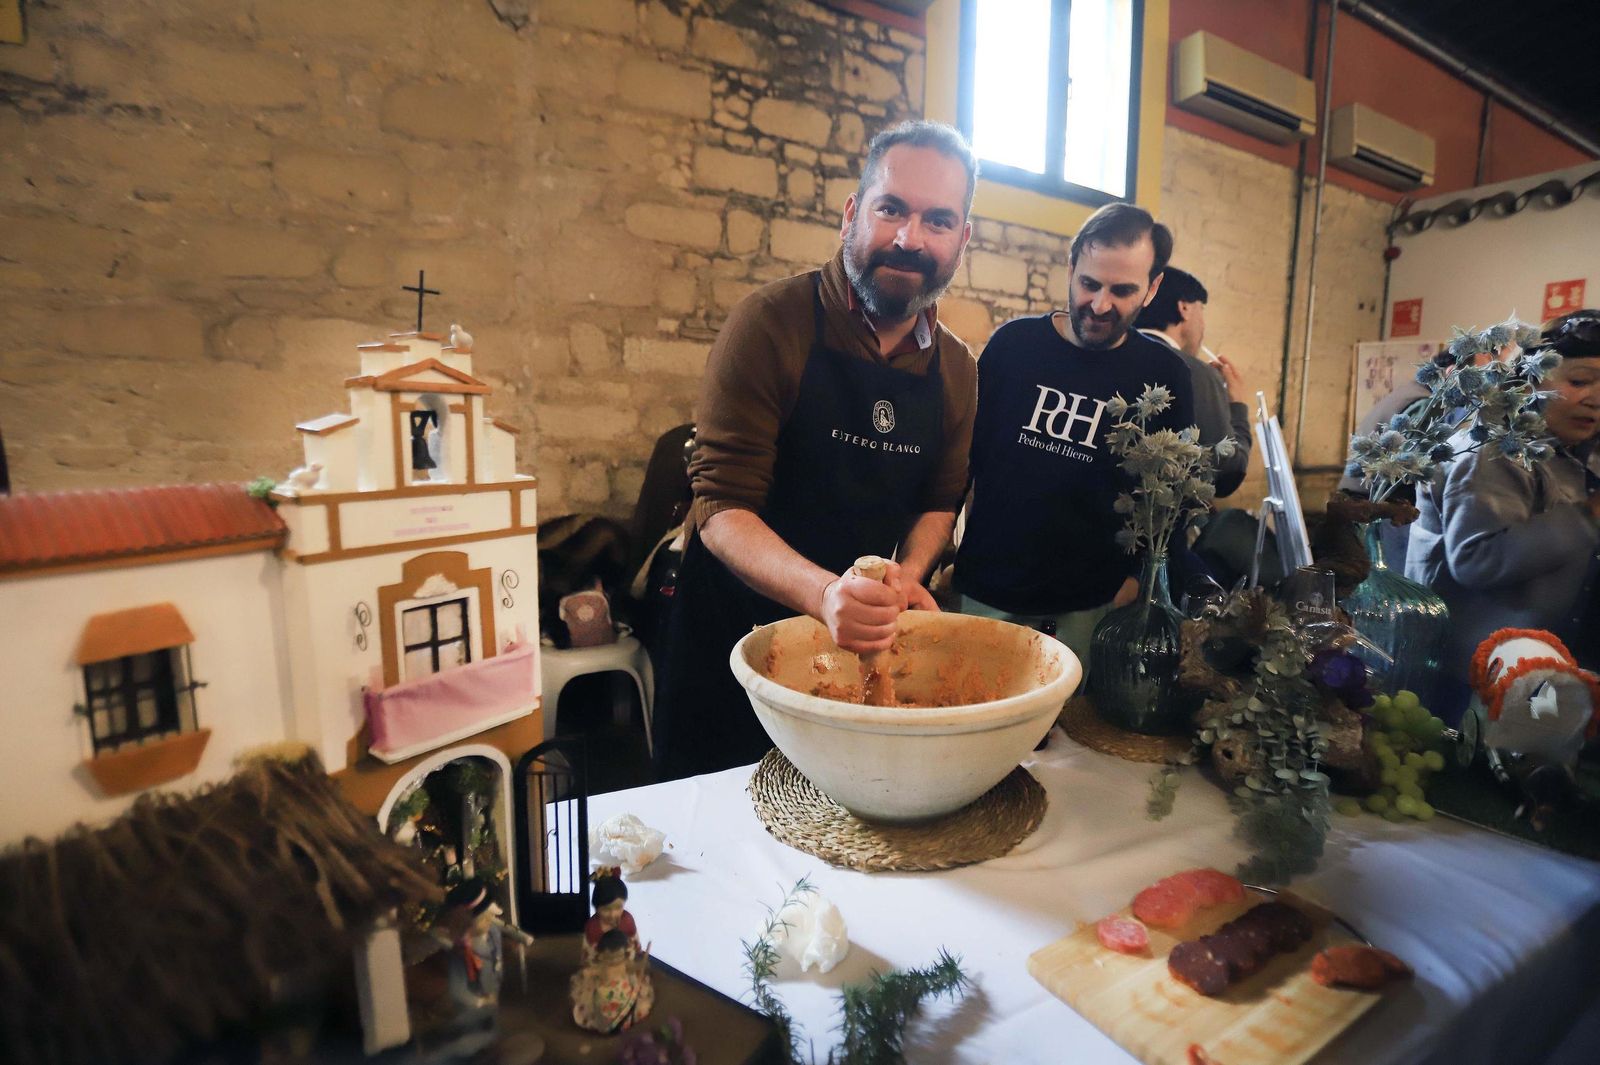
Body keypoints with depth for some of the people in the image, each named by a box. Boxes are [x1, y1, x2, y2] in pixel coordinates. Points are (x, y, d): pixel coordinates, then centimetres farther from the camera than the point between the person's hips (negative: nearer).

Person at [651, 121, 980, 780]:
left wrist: (909, 573, -10)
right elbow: (721, 508, -20)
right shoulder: (771, 323, -16)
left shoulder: (956, 369, 1)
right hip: (735, 632, -4)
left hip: (861, 643, 5)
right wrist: (821, 592, -36)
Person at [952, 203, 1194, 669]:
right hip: (986, 589, 1)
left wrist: (1139, 574, 0)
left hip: (1090, 605, 0)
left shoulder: (1163, 373, -1)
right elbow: (964, 452, 3)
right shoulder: (1014, 342, -2)